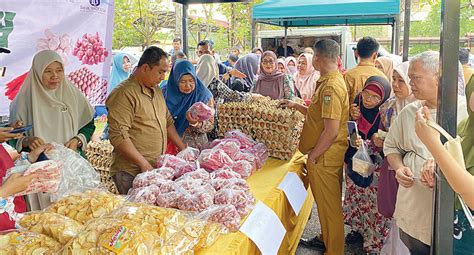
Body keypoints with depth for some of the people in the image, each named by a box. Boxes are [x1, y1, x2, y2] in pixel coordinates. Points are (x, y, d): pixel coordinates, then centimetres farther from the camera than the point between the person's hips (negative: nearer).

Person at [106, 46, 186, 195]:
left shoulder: (156, 90, 16)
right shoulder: (124, 93, -13)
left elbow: (168, 121, 25)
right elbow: (118, 135, -19)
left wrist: (183, 149, 19)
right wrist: (144, 164, -19)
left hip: (158, 168, 8)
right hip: (131, 172, -7)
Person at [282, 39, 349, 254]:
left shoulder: (331, 87, -22)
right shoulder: (331, 81, 10)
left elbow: (331, 131, -26)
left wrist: (313, 155, -17)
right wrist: (296, 106, 21)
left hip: (324, 157, -10)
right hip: (328, 155, 10)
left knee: (329, 204, 5)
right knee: (328, 202, 23)